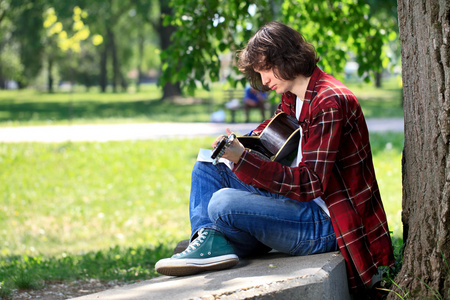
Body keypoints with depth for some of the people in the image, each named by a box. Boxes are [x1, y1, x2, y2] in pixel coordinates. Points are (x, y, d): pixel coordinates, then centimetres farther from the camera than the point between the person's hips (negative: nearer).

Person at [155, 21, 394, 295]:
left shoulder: (329, 102, -19)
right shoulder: (292, 99, 10)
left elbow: (311, 184, -26)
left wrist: (243, 159, -32)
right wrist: (239, 144, 1)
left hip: (326, 223, -10)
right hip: (299, 199, 10)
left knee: (223, 204, -30)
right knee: (207, 169, 9)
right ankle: (211, 242, -15)